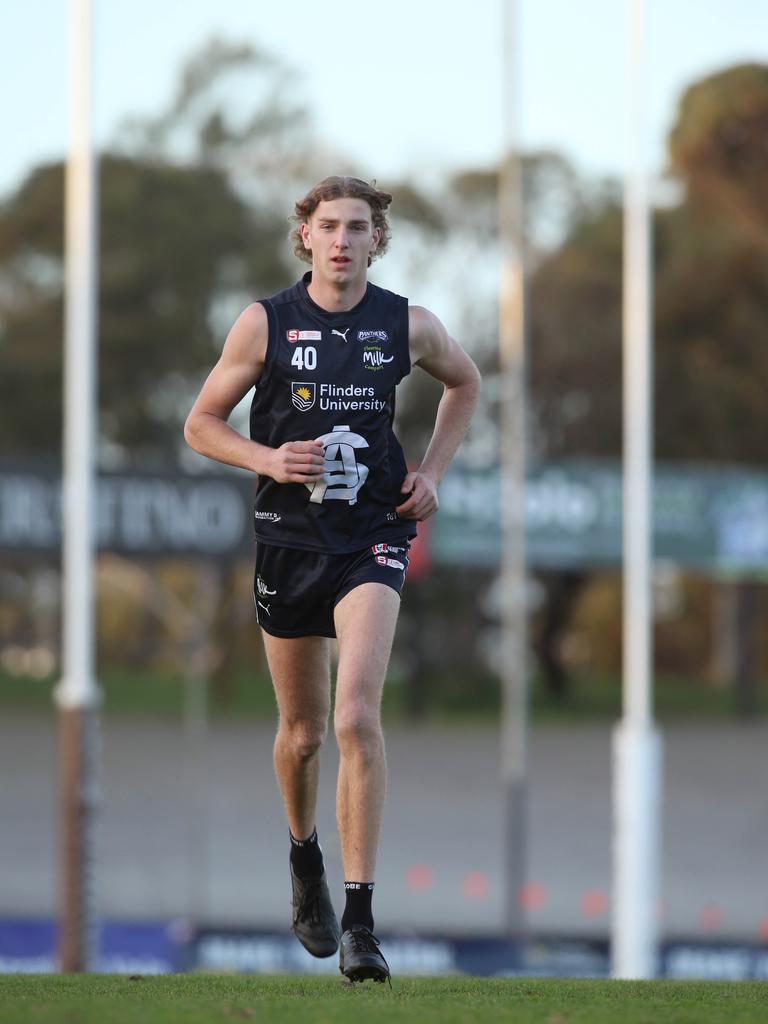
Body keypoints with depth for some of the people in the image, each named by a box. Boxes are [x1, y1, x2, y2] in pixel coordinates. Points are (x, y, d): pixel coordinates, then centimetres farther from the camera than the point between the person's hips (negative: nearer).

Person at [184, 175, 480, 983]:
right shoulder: (265, 323, -3)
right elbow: (201, 424, 4)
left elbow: (464, 383, 21)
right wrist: (269, 459, -13)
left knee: (357, 719, -18)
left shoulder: (408, 326, 0)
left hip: (373, 537, -1)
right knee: (301, 732, 12)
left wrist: (432, 471, 9)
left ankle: (359, 920, -19)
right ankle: (304, 858, 43)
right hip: (288, 538, 1)